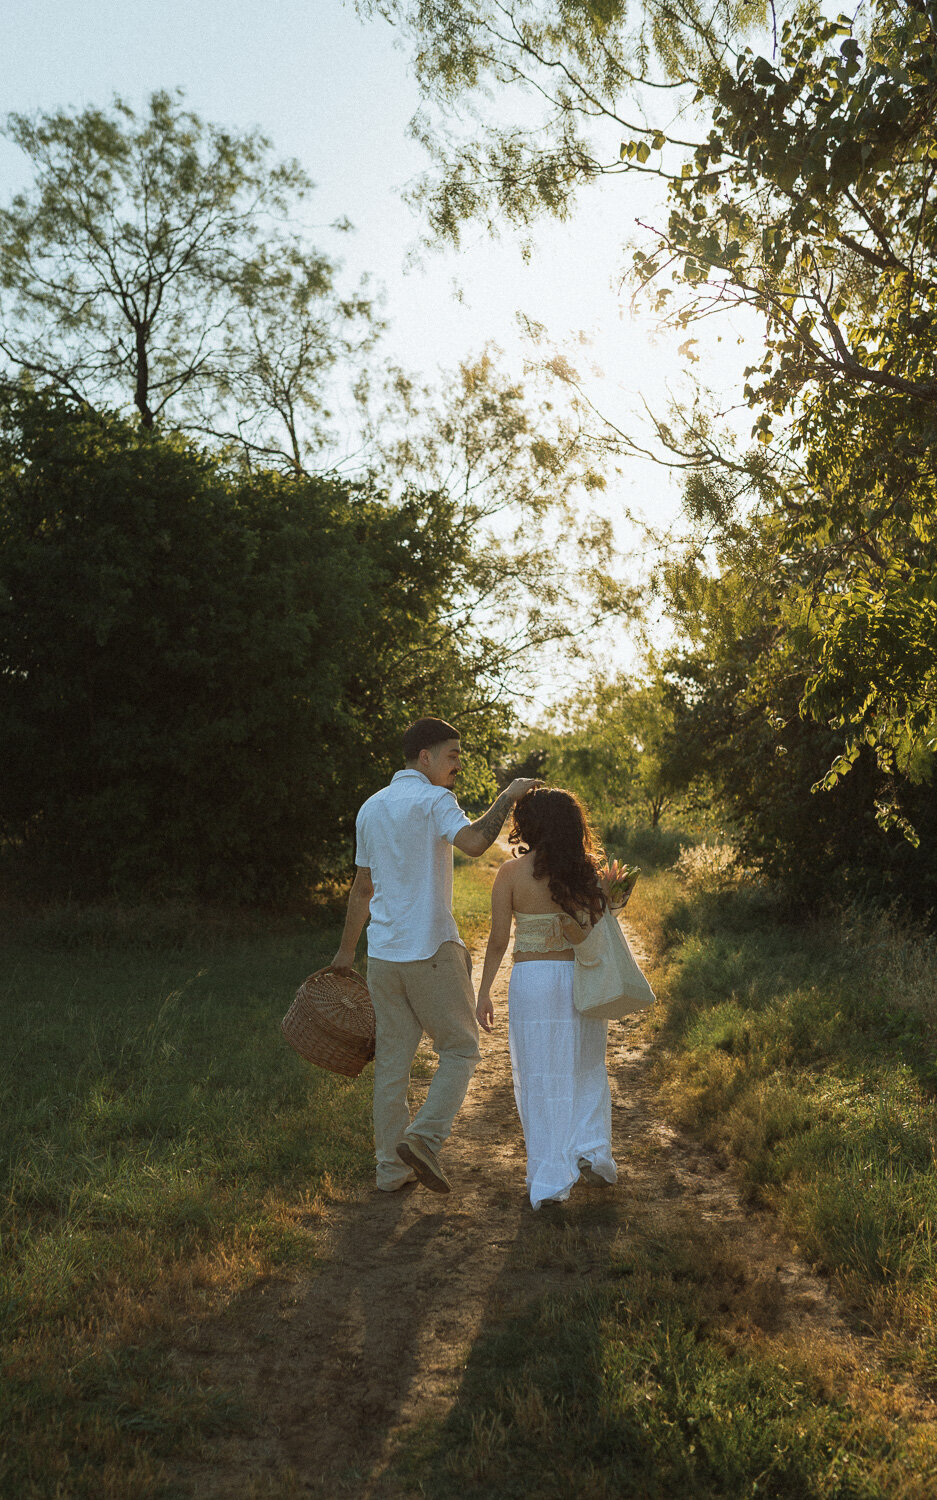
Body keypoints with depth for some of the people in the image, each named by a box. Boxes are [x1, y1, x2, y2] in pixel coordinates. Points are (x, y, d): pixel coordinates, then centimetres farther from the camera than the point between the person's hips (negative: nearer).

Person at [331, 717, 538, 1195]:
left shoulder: (371, 808, 15)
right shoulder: (433, 800, -8)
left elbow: (362, 888, 21)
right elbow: (473, 842, -28)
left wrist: (346, 949, 27)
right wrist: (508, 795, -16)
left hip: (383, 953, 7)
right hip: (431, 949, -7)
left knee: (392, 1060, 10)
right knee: (460, 1049, 6)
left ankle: (391, 1166, 15)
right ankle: (424, 1137, -9)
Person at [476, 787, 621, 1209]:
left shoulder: (510, 874, -9)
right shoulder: (583, 872, -4)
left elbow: (498, 940, -8)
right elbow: (588, 936, -10)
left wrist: (484, 991, 1)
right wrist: (605, 895, 1)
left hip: (530, 983, -2)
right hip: (580, 980, 2)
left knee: (538, 1078, 8)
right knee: (585, 1069, 21)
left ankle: (549, 1181, 12)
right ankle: (590, 1148, 12)